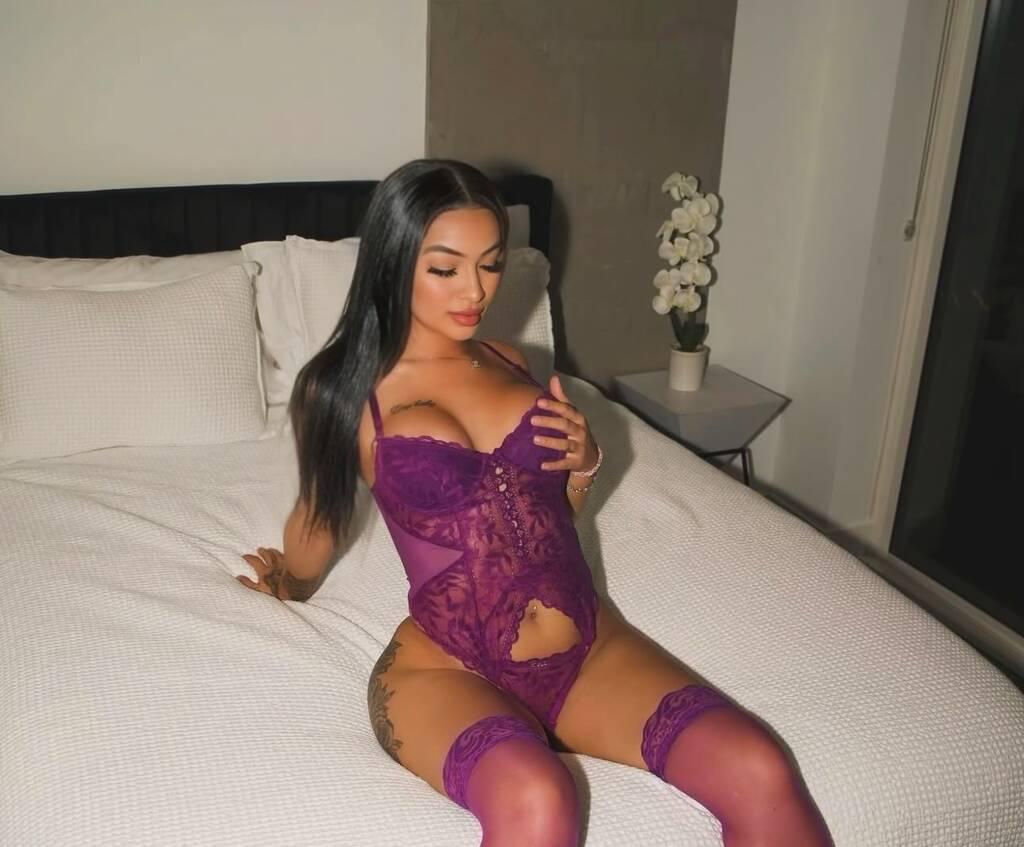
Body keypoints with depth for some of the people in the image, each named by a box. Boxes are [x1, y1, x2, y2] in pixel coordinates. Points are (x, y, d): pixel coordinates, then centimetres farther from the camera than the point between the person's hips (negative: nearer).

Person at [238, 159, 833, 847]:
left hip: (590, 647, 4)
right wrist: (287, 586, 35)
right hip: (447, 668, -4)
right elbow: (318, 519, 17)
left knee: (761, 772, -20)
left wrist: (586, 463, 1)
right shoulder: (345, 389, -2)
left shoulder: (508, 362, 10)